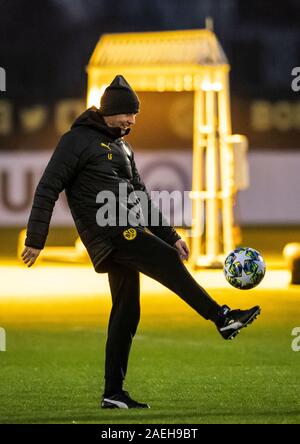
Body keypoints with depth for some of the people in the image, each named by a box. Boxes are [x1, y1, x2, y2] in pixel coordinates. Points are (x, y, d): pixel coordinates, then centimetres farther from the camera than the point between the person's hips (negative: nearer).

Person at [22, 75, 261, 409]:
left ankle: (114, 394, 8)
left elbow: (141, 197, 29)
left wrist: (171, 236, 25)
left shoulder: (122, 147, 23)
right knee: (168, 262, -19)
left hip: (126, 232, 9)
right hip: (109, 231, -9)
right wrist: (35, 240, -13)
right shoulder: (78, 140, -3)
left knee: (126, 311, 6)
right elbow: (48, 189, -7)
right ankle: (222, 318, -15)